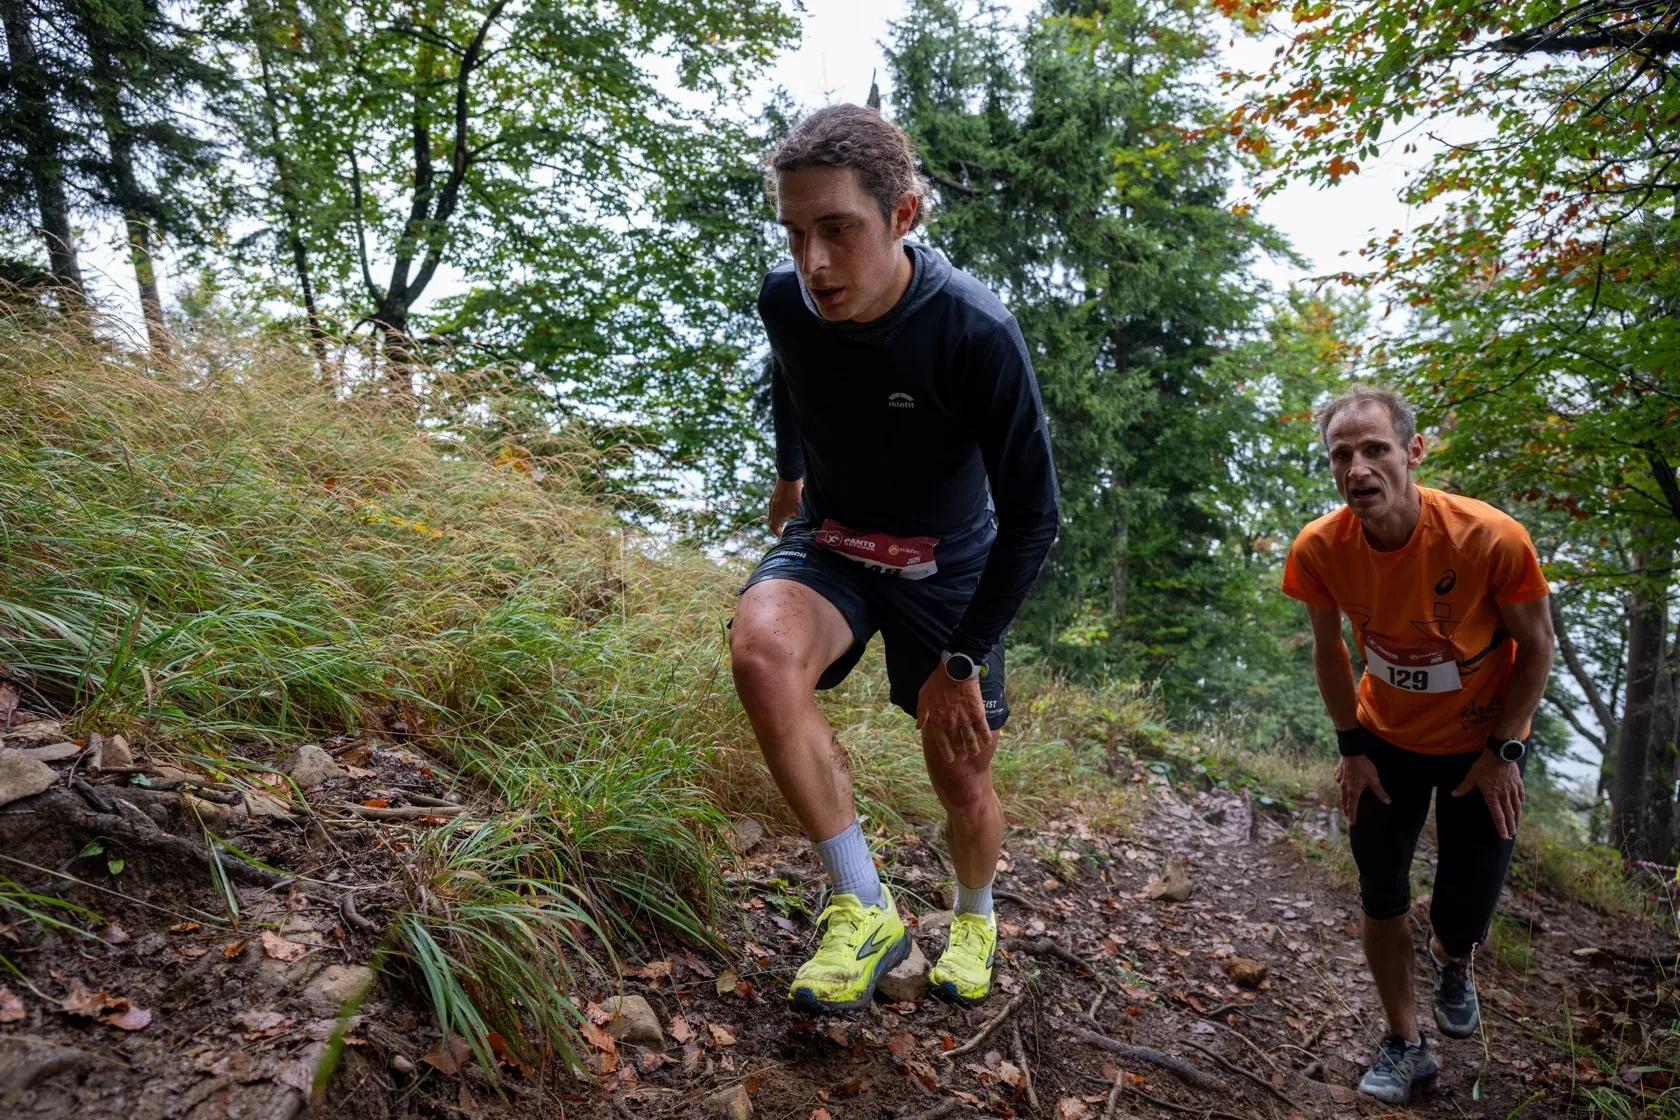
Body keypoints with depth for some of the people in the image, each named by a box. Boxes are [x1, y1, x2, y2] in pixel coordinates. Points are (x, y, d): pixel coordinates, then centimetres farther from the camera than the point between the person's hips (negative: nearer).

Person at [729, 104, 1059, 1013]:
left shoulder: (975, 332, -28)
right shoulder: (783, 300, -16)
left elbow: (1032, 518, -20)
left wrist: (962, 660, -18)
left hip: (946, 563, -2)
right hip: (829, 540, 2)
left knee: (961, 779, 4)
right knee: (760, 648, -31)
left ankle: (974, 918, 40)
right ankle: (866, 911, -19)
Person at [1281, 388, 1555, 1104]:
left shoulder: (1491, 539, -30)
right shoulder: (1319, 549, -23)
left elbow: (1536, 646, -12)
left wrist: (1503, 752, -10)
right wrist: (1352, 747, -2)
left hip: (1482, 742, -1)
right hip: (1387, 740, 2)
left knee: (1465, 915, 2)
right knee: (1381, 898, 5)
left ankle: (1451, 960, 41)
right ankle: (1405, 1044, 29)